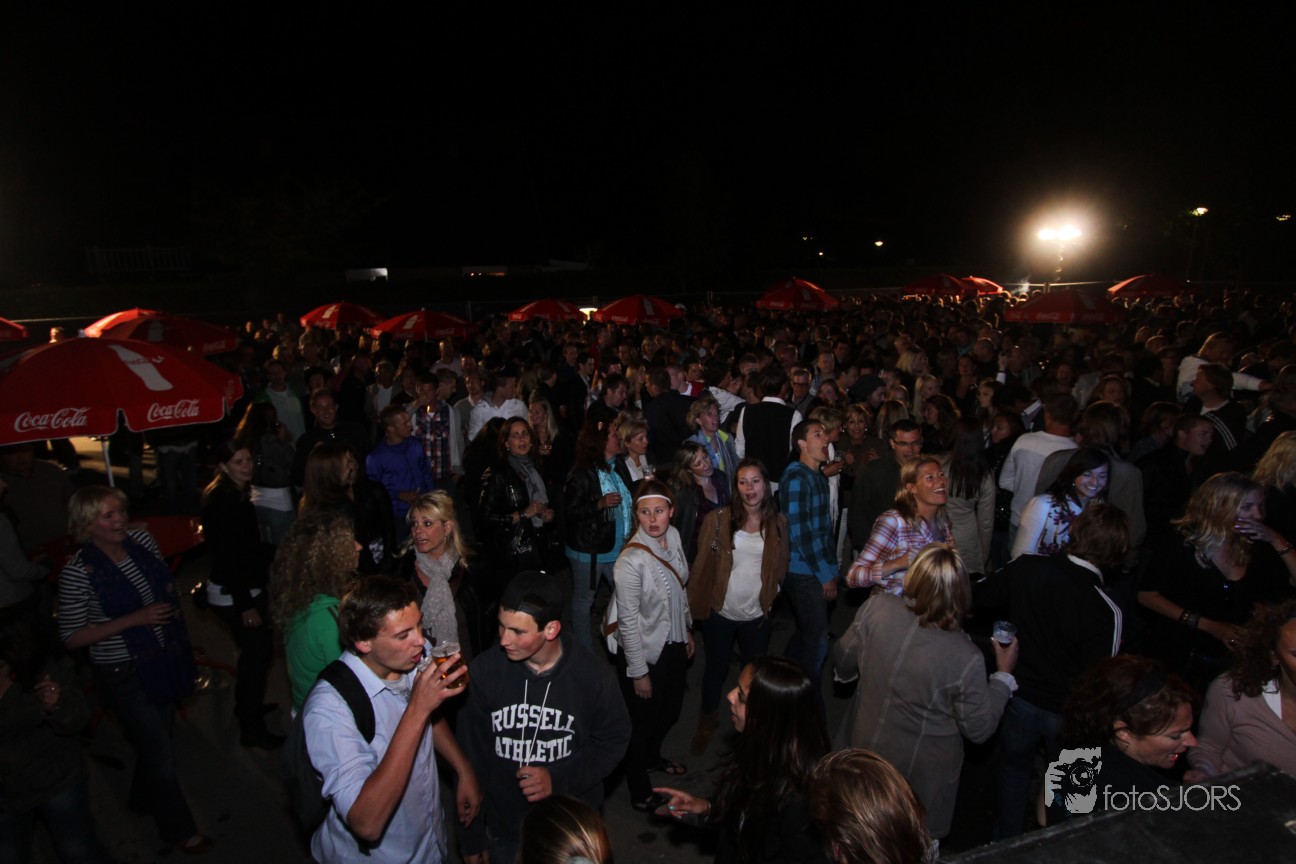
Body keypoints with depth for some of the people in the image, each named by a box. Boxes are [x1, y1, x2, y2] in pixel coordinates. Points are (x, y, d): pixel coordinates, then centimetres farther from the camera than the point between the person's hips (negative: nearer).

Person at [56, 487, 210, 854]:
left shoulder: (143, 541, -6)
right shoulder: (77, 572, -20)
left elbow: (168, 587, 11)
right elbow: (71, 638, -16)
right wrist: (135, 619, -24)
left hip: (160, 661, 5)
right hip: (123, 675, -5)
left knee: (157, 735, 26)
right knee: (161, 754, 5)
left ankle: (144, 795, 55)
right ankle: (178, 828, 29)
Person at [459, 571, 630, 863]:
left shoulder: (593, 675, -20)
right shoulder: (484, 671, -18)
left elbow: (613, 740, -6)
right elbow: (471, 755, -8)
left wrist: (559, 779, -20)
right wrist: (473, 838, 0)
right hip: (504, 828, 1)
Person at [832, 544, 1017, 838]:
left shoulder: (876, 607, -24)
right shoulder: (966, 659, -30)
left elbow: (843, 662, -7)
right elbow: (980, 729, -13)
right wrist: (1004, 674, -3)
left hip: (867, 745, 3)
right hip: (923, 771, -2)